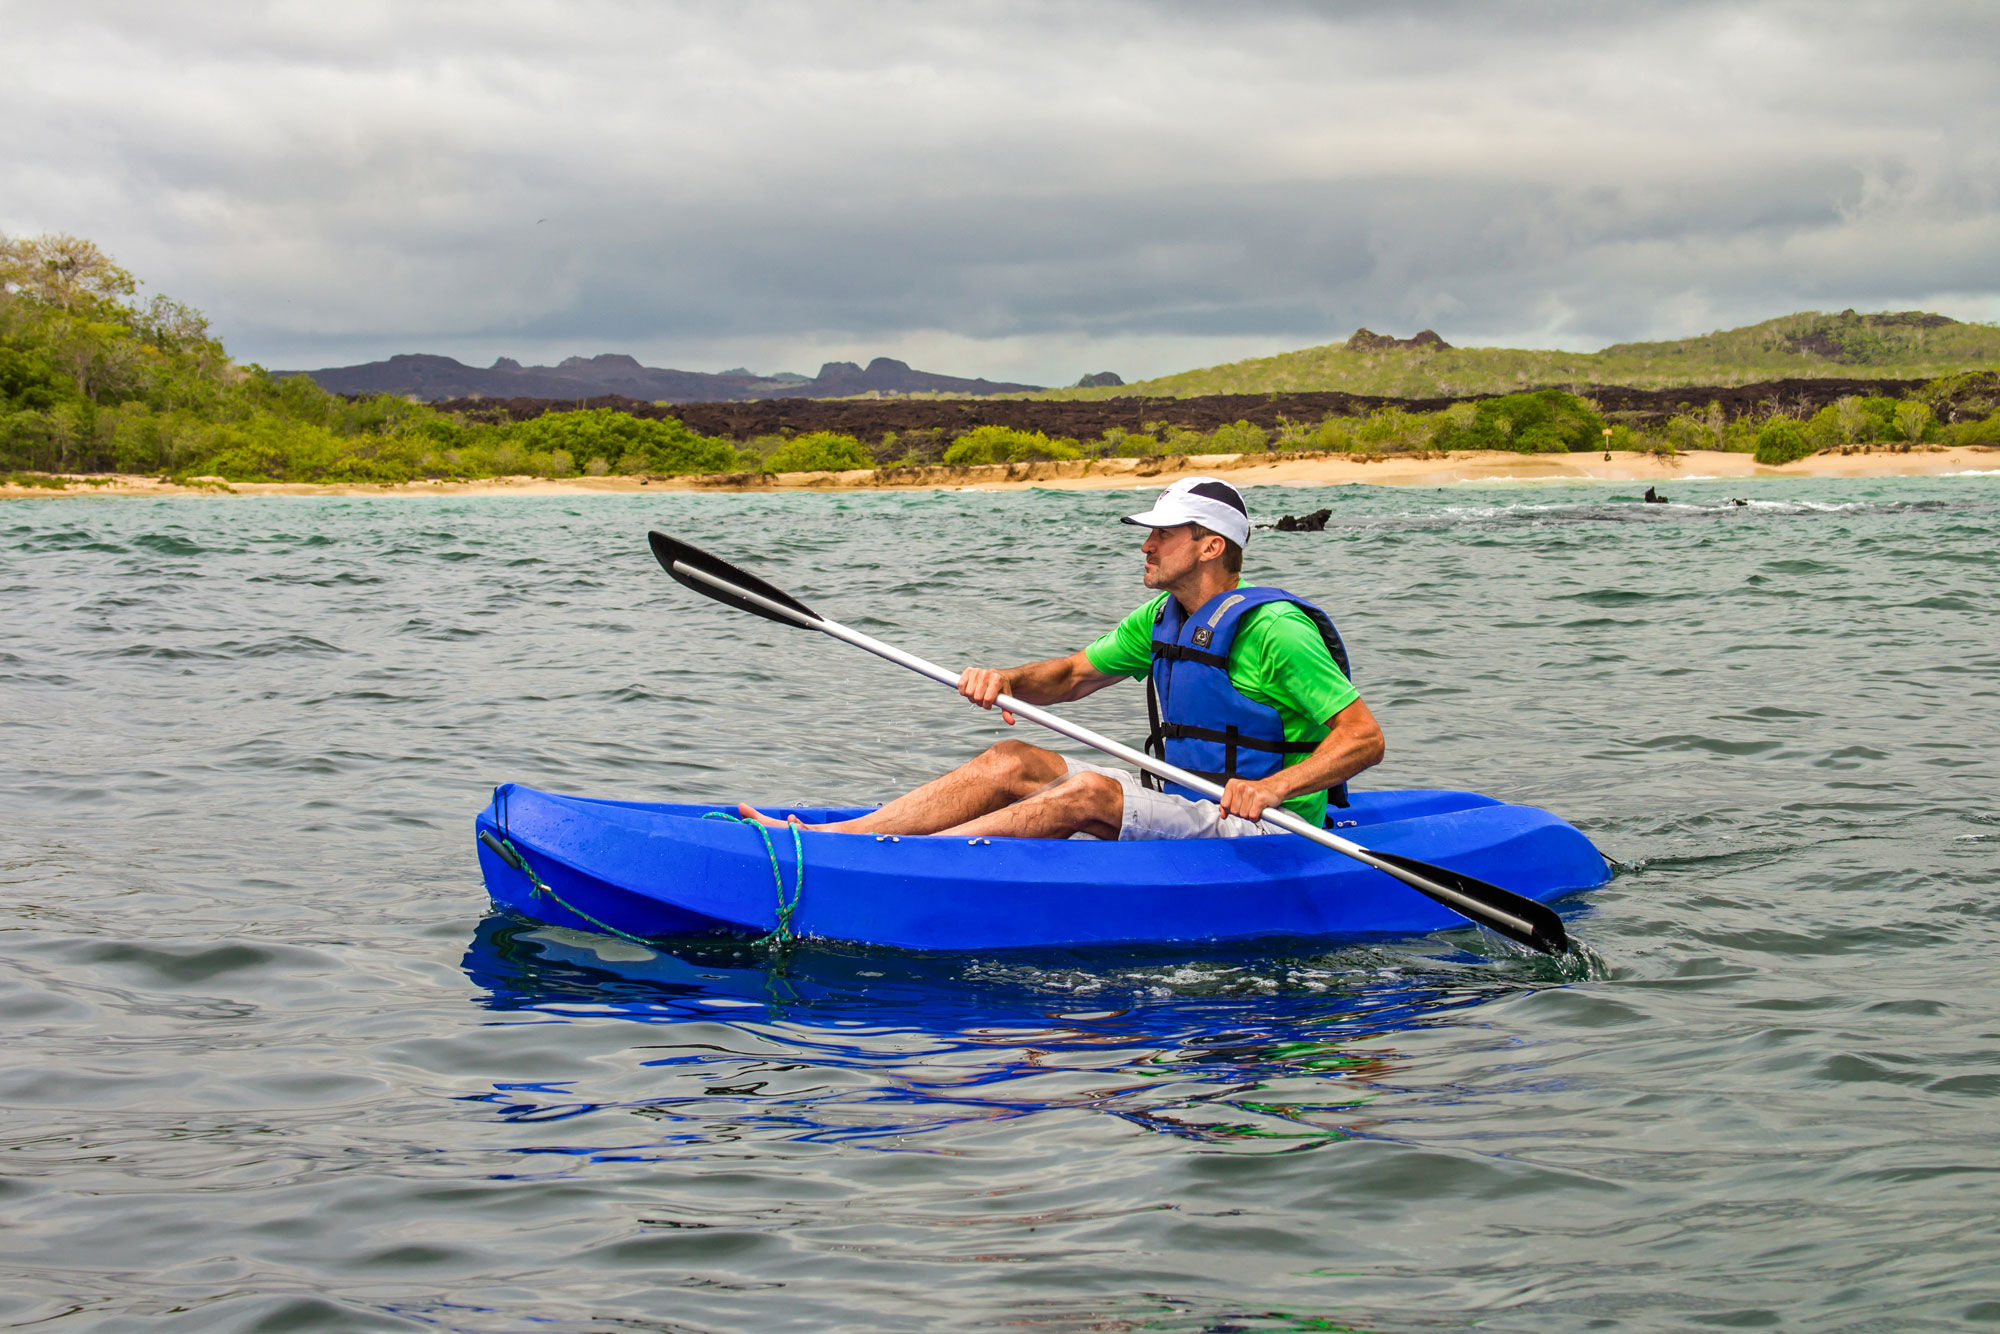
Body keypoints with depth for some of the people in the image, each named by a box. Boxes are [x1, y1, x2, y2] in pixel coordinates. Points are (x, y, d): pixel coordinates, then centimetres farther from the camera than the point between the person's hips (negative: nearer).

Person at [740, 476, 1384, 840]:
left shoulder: (1274, 631, -16)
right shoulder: (1160, 622, 11)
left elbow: (1365, 737, -19)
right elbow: (1071, 675, 17)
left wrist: (1272, 787, -33)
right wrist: (1004, 680, -5)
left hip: (1261, 832, -9)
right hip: (1180, 807, 9)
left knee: (1087, 793, -30)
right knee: (1012, 762, -5)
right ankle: (824, 836, -16)